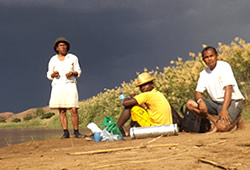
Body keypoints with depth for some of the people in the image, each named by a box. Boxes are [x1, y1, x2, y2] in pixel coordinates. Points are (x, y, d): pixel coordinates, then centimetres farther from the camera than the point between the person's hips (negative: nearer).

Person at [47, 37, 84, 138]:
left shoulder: (73, 58, 4)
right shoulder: (53, 60, 7)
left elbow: (78, 72, 7)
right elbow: (49, 75, 10)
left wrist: (72, 73, -14)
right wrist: (53, 74, -13)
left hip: (70, 86, -1)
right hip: (58, 87, 1)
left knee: (73, 110, -9)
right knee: (62, 111, 0)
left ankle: (76, 132, 1)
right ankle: (65, 133, 4)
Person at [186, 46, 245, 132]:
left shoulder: (224, 66, -12)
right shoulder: (203, 74, 5)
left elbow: (228, 89, -21)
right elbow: (198, 92, 3)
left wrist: (224, 109, -32)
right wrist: (200, 101, -23)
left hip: (233, 102, -6)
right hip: (216, 103, 6)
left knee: (222, 127, -32)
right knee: (190, 104, -12)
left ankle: (237, 119, 2)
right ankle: (216, 121, -6)